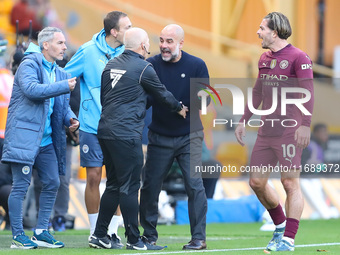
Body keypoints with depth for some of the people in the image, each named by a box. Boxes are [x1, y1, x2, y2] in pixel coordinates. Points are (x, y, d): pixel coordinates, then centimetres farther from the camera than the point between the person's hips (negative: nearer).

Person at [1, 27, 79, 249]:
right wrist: (64, 86, -23)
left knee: (52, 183, 6)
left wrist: (70, 118, 0)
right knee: (21, 185, -5)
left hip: (47, 140, 8)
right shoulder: (29, 65, -9)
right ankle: (18, 236, -1)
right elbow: (32, 89, -26)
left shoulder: (59, 73, 16)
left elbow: (62, 103, 22)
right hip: (24, 136, -8)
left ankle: (41, 232, 15)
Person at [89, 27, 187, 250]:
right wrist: (179, 108, 23)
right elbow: (162, 94, 5)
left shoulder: (111, 65, 13)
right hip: (126, 134, -8)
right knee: (129, 187, -3)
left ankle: (99, 235, 15)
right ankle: (134, 240, 1)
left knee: (114, 185, 15)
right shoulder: (143, 68, -7)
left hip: (106, 130, 8)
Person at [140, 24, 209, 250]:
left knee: (194, 185, -9)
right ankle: (149, 235, 19)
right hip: (159, 136, 2)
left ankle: (199, 238, -4)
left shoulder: (196, 65, -4)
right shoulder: (151, 64, -2)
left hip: (189, 136, -1)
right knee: (150, 186, 3)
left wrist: (190, 104, -23)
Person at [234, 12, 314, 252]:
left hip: (289, 132, -8)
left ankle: (288, 240, -3)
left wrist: (305, 124, -23)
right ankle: (280, 226, 27)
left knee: (290, 183, -5)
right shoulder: (264, 59, 15)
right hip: (266, 131, 8)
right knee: (257, 182, 9)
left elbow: (308, 93, -15)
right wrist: (243, 121, 23)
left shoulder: (298, 57, -9)